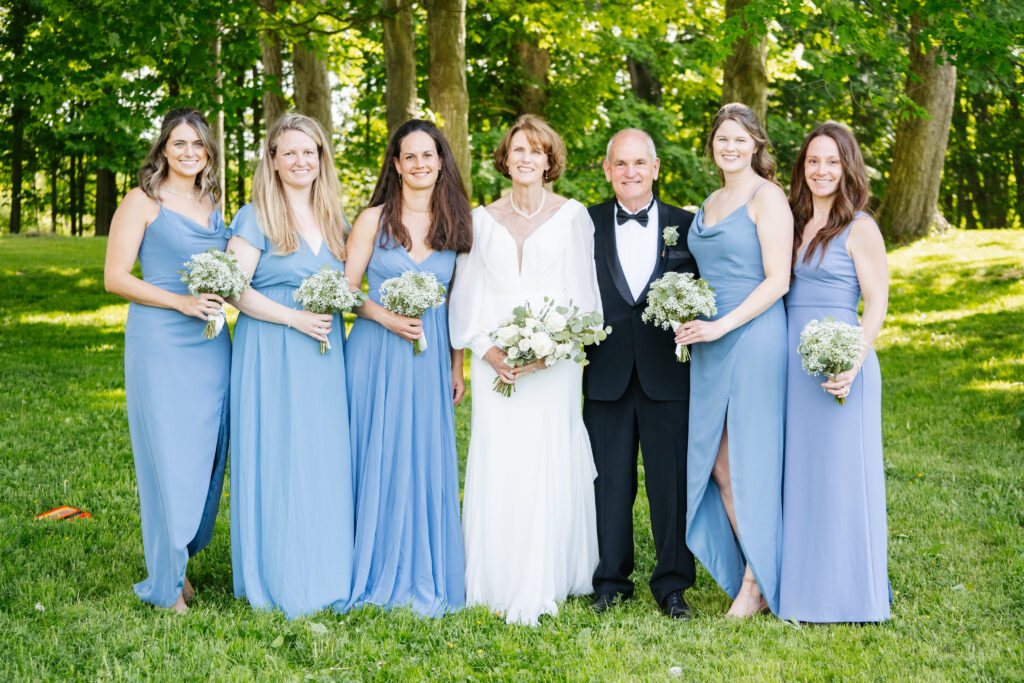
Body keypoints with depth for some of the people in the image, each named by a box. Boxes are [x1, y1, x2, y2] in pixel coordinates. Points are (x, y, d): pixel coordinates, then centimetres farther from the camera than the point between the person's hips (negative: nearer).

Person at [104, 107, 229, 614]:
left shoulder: (210, 203, 15)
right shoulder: (143, 201, -3)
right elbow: (115, 277, -7)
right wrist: (181, 301, -17)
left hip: (210, 343, 6)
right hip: (159, 343, -6)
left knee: (204, 452, 8)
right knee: (168, 456, -4)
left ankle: (182, 559, 24)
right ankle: (167, 584, 8)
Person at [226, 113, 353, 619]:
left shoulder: (333, 220, 15)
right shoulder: (256, 218, -3)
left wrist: (337, 310, 5)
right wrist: (293, 318, -17)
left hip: (325, 354, 6)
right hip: (272, 353, -5)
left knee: (326, 459, 5)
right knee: (276, 458, -4)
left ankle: (324, 574, 15)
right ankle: (278, 581, 5)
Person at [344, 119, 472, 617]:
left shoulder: (453, 222, 8)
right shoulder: (374, 219, 0)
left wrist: (456, 366, 10)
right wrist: (386, 318, -15)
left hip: (431, 357, 2)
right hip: (377, 353, -2)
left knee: (427, 462, 3)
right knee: (377, 460, 1)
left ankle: (424, 577, 13)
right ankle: (377, 573, 13)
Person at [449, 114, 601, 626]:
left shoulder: (571, 215, 7)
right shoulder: (483, 219, 13)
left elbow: (581, 291, 2)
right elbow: (467, 292, 10)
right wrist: (486, 348, -6)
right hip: (495, 362, 2)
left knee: (548, 464, -4)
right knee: (497, 465, -1)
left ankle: (543, 586, 1)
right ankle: (498, 584, 7)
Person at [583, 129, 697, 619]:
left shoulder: (686, 226, 6)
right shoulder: (586, 225, 5)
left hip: (668, 376, 0)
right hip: (607, 375, 0)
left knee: (673, 482, 3)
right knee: (609, 481, 8)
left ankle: (672, 585, 15)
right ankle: (611, 581, 20)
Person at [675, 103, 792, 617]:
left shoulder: (766, 197, -6)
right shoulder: (711, 203, 18)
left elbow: (777, 280, -13)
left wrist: (722, 325, -17)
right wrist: (689, 320, 6)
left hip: (753, 338, -8)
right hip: (710, 344, 8)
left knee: (750, 463, -3)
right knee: (718, 466, 6)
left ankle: (758, 583, 8)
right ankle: (749, 572, 16)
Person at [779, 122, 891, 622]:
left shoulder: (859, 229, -3)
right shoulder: (793, 223, 14)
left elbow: (877, 303, -7)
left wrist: (854, 363, -20)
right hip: (789, 357, 6)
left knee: (839, 473, -2)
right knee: (796, 473, 9)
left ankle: (846, 591, 9)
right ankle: (802, 585, 18)